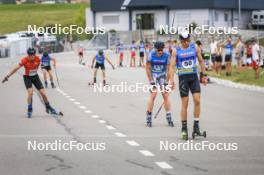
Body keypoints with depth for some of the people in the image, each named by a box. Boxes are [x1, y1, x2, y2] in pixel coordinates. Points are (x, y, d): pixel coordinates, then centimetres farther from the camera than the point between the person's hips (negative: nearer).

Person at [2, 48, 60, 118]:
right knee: (30, 92, -24)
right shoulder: (24, 60, -24)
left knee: (43, 93, 1)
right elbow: (16, 68, -22)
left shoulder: (38, 59, -15)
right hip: (27, 77, -3)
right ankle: (30, 110, -11)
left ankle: (48, 108, 23)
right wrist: (7, 76, -23)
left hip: (35, 77, 3)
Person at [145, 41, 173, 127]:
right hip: (153, 75, -2)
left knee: (166, 95, -5)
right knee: (153, 94, -15)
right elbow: (148, 68, -10)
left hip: (162, 75, 2)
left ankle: (169, 118, 3)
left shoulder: (166, 55, -14)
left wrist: (166, 82, -10)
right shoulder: (151, 54, -17)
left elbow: (168, 69, -7)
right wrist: (151, 82, -13)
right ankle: (149, 117, -8)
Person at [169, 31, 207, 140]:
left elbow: (201, 61, 13)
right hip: (183, 78, -2)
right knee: (185, 103, -1)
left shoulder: (195, 48, 4)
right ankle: (184, 128, 7)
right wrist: (171, 80, -16)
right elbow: (172, 66, -5)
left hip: (194, 77, 2)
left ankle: (196, 126, -2)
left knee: (197, 100, -11)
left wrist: (203, 76, 11)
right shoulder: (176, 51, -2)